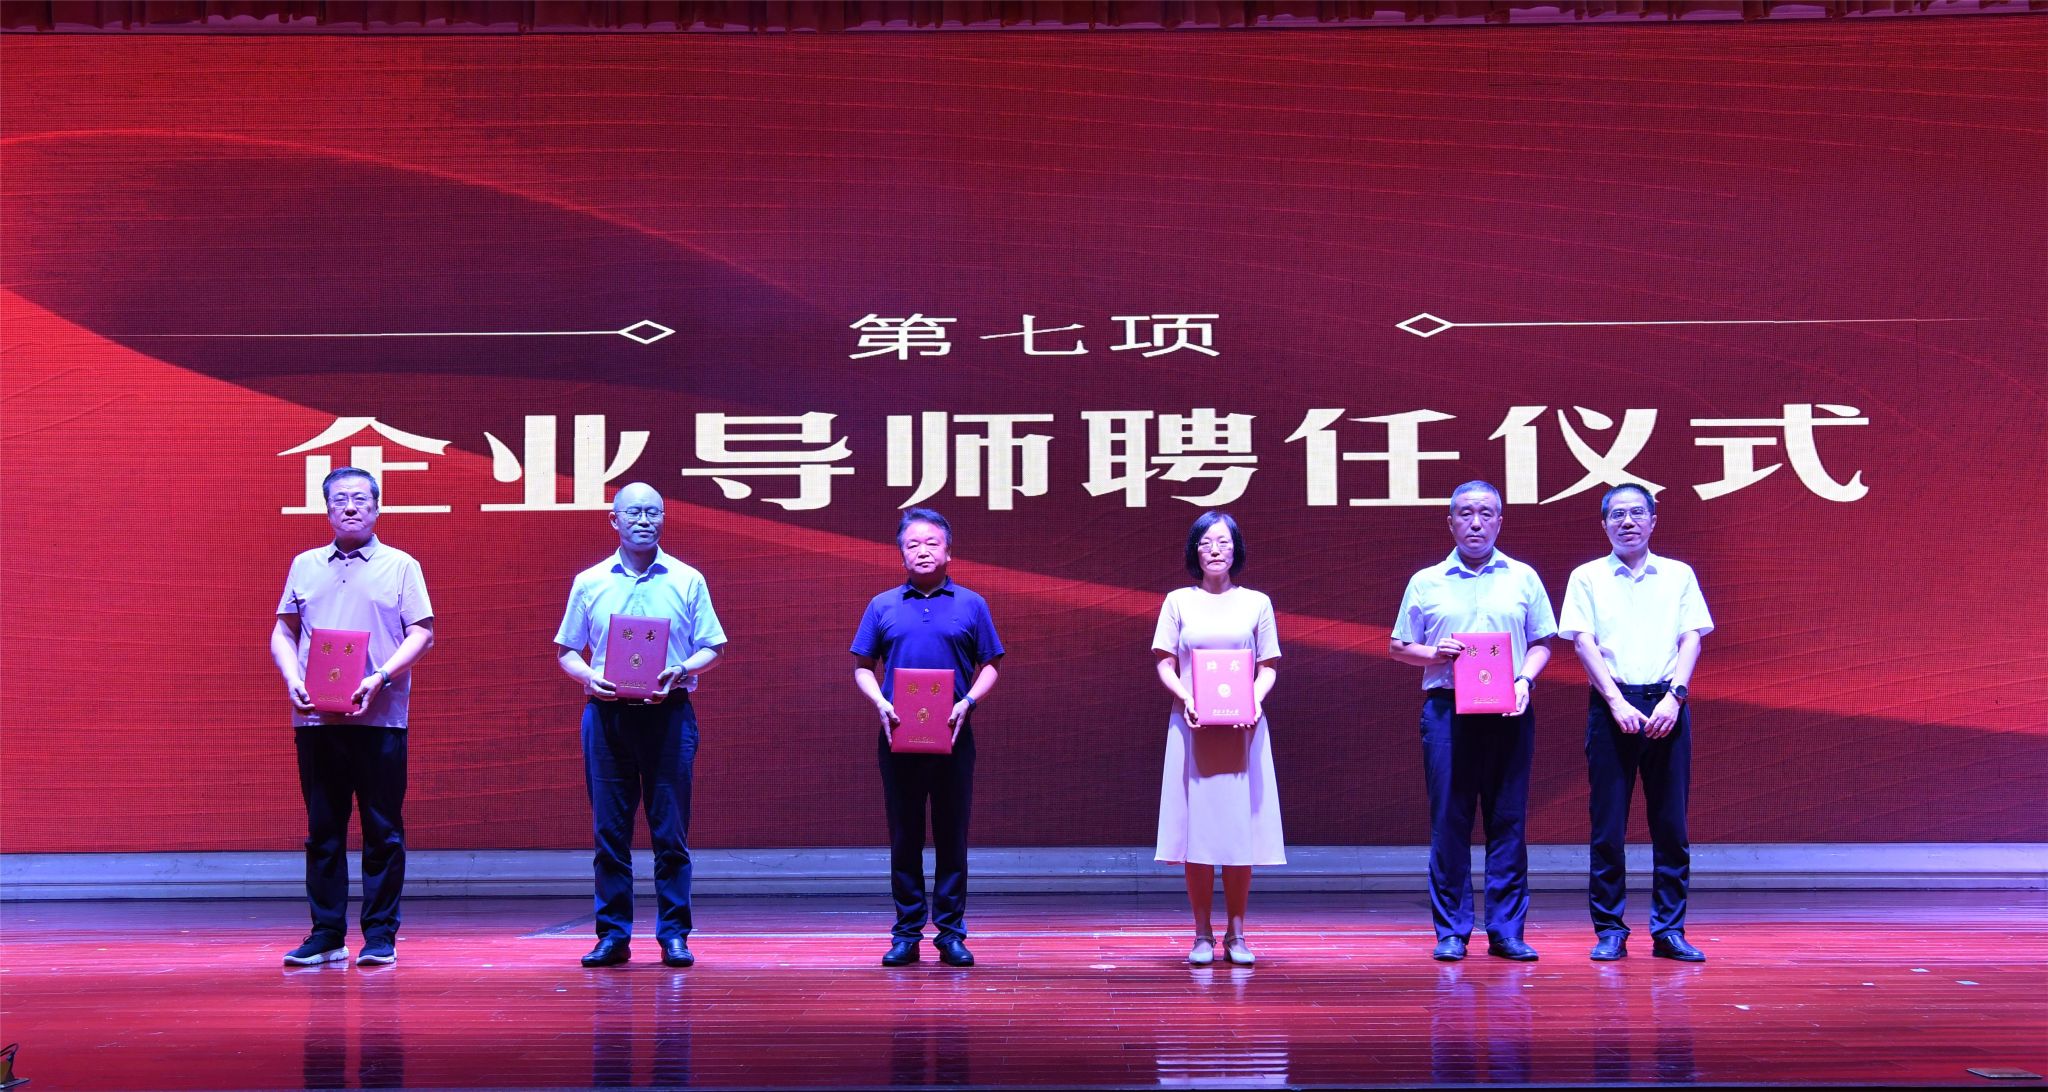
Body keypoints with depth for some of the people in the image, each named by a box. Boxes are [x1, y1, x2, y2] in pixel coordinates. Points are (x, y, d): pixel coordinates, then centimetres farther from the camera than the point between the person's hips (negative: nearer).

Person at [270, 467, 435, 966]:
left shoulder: (401, 566, 5)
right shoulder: (304, 566, 15)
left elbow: (421, 633, 0)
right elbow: (283, 631, 14)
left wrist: (380, 677, -14)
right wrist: (292, 679, -4)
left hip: (379, 716, -3)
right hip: (315, 718, 3)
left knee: (383, 830, -1)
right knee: (323, 829, 5)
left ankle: (380, 936, 5)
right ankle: (326, 935, 11)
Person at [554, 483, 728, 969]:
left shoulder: (688, 581, 6)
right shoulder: (589, 583, 9)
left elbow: (711, 648, 7)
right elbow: (566, 651, 12)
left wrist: (680, 670, -13)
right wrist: (589, 676, -8)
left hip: (668, 714, -1)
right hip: (606, 714, 1)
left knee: (670, 830, -1)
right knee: (609, 829, 2)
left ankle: (674, 934, 5)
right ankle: (613, 934, 9)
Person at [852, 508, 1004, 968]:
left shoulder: (971, 605, 7)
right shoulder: (882, 606, 9)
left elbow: (989, 667, 7)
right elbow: (863, 668, 11)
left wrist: (967, 702, -10)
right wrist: (880, 703, -8)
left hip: (953, 737, -1)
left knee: (952, 835, 2)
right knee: (904, 836, 4)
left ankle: (951, 933, 8)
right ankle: (906, 933, 10)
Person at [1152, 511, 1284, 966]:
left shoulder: (1256, 603, 9)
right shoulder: (1178, 601, 8)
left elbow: (1268, 667, 8)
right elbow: (1165, 664, 5)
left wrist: (1256, 700, -11)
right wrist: (1185, 697, -13)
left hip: (1243, 727, 0)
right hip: (1192, 726, 0)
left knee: (1241, 826, -1)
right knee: (1197, 826, -2)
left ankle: (1236, 934, 8)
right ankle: (1202, 935, 5)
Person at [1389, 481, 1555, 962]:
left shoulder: (1523, 578, 11)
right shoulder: (1426, 583, 9)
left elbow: (1541, 644, 12)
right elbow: (1398, 646, 12)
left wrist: (1525, 681, -6)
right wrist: (1434, 654, -7)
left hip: (1508, 713, 1)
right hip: (1446, 710, -1)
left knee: (1508, 820, 1)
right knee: (1448, 821, -1)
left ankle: (1506, 930, 6)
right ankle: (1451, 931, 4)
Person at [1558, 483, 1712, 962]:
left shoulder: (1679, 575, 11)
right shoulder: (1587, 578, 7)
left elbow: (1691, 638, 5)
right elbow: (1583, 642, -1)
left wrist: (1674, 696, -10)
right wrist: (1618, 702, -12)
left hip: (1667, 704, 1)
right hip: (1612, 704, -1)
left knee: (1671, 823, 1)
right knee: (1608, 824, -1)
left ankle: (1669, 930, 8)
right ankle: (1609, 931, 5)